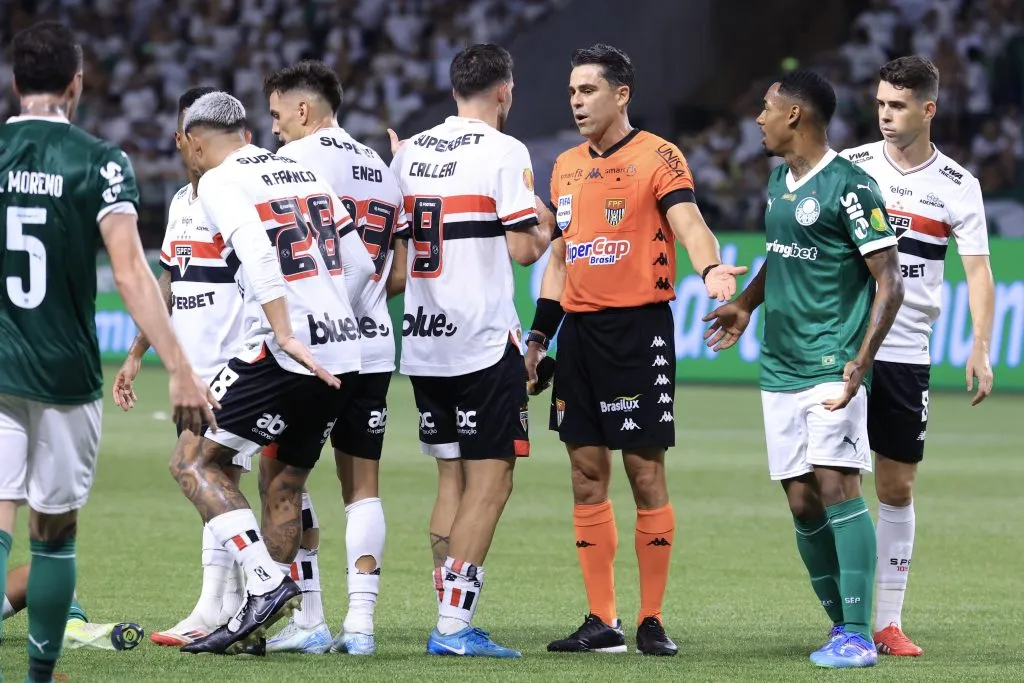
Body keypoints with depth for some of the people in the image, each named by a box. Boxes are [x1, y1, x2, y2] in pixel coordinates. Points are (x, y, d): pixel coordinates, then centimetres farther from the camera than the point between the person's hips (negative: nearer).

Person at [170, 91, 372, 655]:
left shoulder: (220, 183, -4)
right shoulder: (306, 174, 19)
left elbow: (259, 258, -20)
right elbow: (362, 264, 21)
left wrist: (286, 337, -27)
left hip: (287, 353, -8)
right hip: (346, 350, 8)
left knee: (195, 462, -1)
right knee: (284, 481, 18)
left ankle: (266, 583, -14)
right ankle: (261, 622, 18)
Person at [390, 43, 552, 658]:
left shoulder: (409, 152, 11)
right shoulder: (504, 152, -8)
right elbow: (522, 249, -12)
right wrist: (546, 233, 8)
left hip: (423, 345, 7)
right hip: (484, 339, -7)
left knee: (452, 480, 13)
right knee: (490, 483, -3)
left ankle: (452, 622, 12)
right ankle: (455, 625, -10)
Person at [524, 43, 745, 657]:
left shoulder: (658, 157, -6)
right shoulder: (567, 167, 15)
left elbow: (689, 224, -21)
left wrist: (711, 268, -41)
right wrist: (539, 337, 17)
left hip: (638, 329, -6)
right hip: (579, 329, 7)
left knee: (646, 473, -3)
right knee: (587, 474, 5)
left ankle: (652, 621, 3)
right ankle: (603, 622, 10)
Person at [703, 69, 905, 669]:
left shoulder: (850, 186, -12)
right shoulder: (779, 180, 13)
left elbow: (890, 282, -14)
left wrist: (860, 363, -21)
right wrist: (746, 303, 27)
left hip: (832, 366, -8)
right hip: (781, 367, 8)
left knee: (836, 484, -16)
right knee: (802, 502, 4)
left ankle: (858, 634, -14)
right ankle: (842, 626, 13)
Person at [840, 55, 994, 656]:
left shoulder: (958, 185, 1)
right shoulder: (848, 167, 1)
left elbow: (978, 270, -2)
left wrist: (980, 349, -13)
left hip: (908, 354, 1)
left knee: (898, 489, 4)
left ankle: (889, 622, 10)